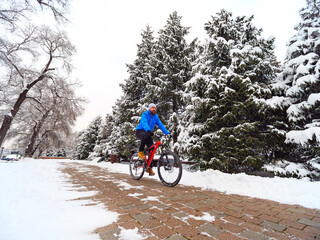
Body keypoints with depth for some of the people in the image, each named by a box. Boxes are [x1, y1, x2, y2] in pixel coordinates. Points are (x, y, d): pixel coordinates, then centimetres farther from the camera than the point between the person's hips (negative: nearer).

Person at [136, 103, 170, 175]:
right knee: (146, 135, -41)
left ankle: (149, 168, -1)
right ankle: (141, 151, -18)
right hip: (140, 131, -5)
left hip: (148, 133, 6)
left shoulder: (156, 116, 8)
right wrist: (148, 130, -50)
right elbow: (144, 123, -30)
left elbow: (160, 125, 0)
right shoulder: (145, 114, -11)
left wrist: (167, 133, -14)